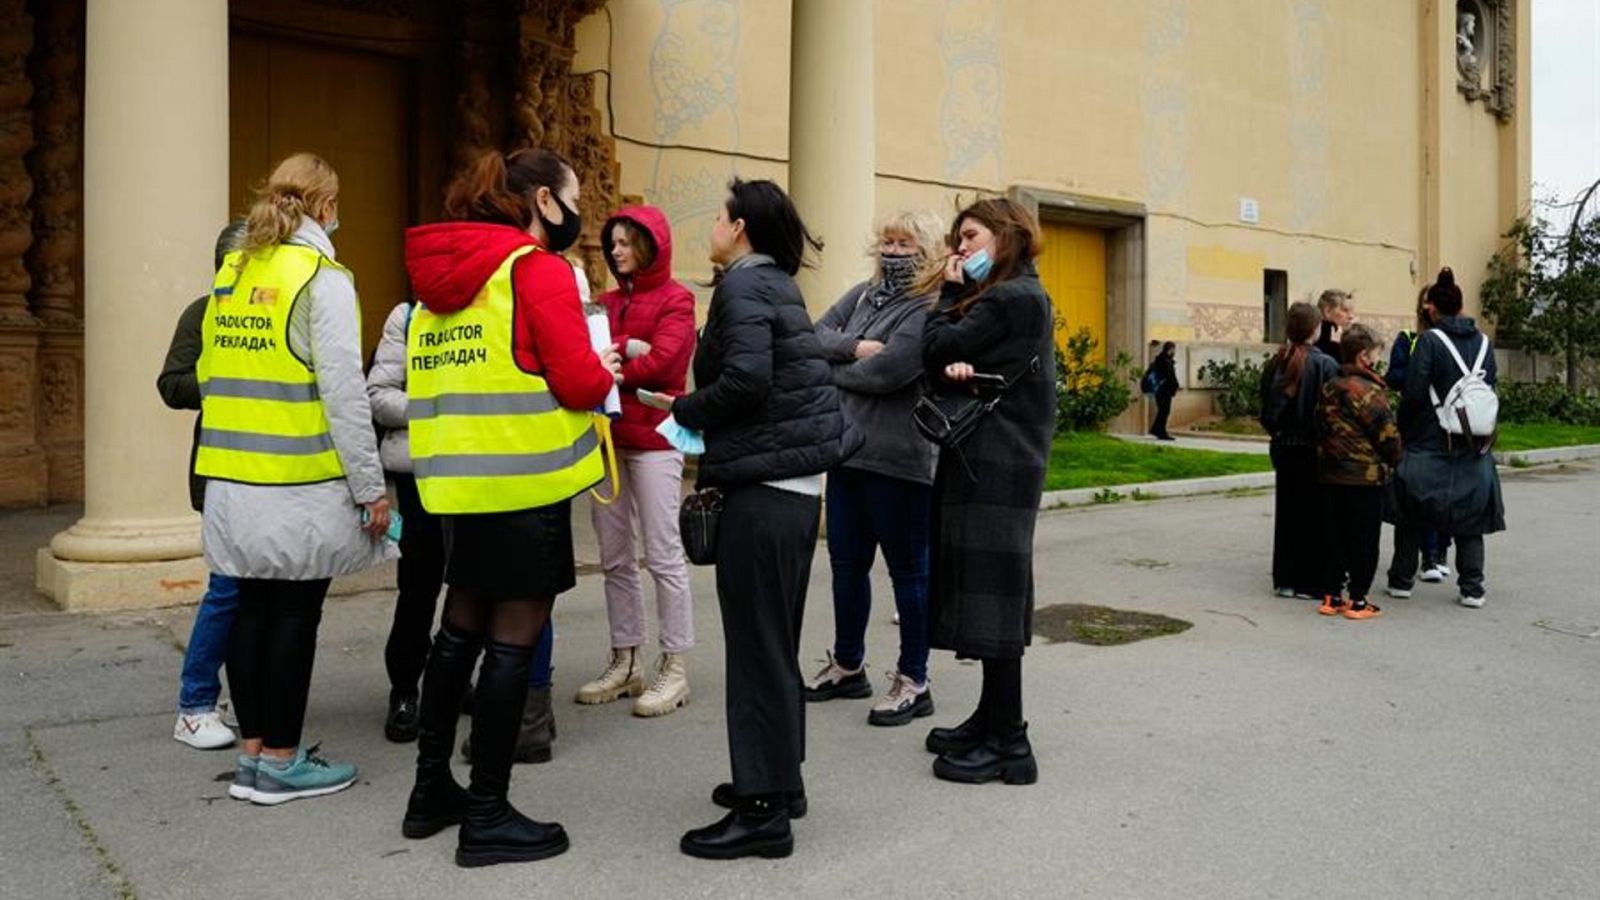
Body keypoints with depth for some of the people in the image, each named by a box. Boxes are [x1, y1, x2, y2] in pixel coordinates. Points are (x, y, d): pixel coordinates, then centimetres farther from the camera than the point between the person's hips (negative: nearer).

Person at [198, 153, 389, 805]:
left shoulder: (231, 275, 11)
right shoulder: (321, 278, -10)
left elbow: (210, 374, 14)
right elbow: (344, 392, -15)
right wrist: (371, 487, -11)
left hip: (235, 476, 7)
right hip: (301, 480, -7)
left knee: (254, 606, 13)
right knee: (295, 614, 2)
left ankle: (253, 753, 22)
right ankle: (281, 762, 11)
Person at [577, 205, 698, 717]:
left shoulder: (675, 300, -2)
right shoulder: (609, 302, 17)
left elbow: (661, 362, -15)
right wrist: (625, 348, -13)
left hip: (653, 439, -7)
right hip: (607, 439, 7)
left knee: (663, 555, -3)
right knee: (615, 557, 9)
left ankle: (674, 669, 5)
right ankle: (625, 663, 19)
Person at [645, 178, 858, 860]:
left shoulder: (743, 283, -10)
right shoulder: (779, 285, 17)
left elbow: (746, 378, -22)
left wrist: (683, 411, -6)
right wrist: (697, 416, 11)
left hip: (764, 484, -9)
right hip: (799, 478, 9)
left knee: (756, 642, -3)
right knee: (776, 639, 17)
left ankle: (763, 810, 4)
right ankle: (778, 778, 29)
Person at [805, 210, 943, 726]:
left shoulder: (931, 308, -11)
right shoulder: (863, 294, 13)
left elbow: (888, 371, -21)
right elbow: (816, 335, 5)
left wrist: (832, 371, -4)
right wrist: (855, 347, -13)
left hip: (898, 460, -8)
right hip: (847, 451, 8)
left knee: (908, 568, 4)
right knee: (847, 564, 17)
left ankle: (913, 682, 17)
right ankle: (847, 665, 34)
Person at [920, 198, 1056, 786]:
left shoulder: (1012, 298, -12)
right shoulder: (1021, 297, 19)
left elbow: (936, 351, -12)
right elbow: (946, 363, 11)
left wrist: (950, 292, 2)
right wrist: (957, 367, -13)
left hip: (996, 466, -10)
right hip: (987, 459, 10)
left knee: (989, 591, -7)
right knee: (985, 588, 14)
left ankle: (1008, 743, -1)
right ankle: (993, 719, 24)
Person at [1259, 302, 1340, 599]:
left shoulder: (1275, 364, 1)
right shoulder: (1325, 365, -15)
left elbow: (1265, 410, 6)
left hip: (1283, 449, 5)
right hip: (1314, 451, -5)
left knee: (1286, 513, 12)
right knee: (1314, 515, 3)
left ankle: (1285, 579, 19)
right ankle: (1311, 581, 7)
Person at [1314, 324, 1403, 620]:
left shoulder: (1329, 387, 8)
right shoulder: (1368, 390, -15)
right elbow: (1387, 433, -13)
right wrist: (1395, 460, 4)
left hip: (1331, 473, 7)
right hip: (1365, 476, -7)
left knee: (1337, 536, 13)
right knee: (1365, 540, 2)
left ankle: (1332, 596, 16)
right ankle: (1357, 600, 6)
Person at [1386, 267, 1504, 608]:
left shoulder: (1430, 341, -11)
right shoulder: (1483, 342, 4)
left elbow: (1413, 392, -14)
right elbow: (1491, 387, 7)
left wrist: (1403, 430, -2)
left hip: (1430, 444, -4)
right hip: (1474, 447, 4)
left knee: (1411, 516, 9)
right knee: (1469, 517, 10)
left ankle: (1401, 580, 17)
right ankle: (1472, 589, 9)